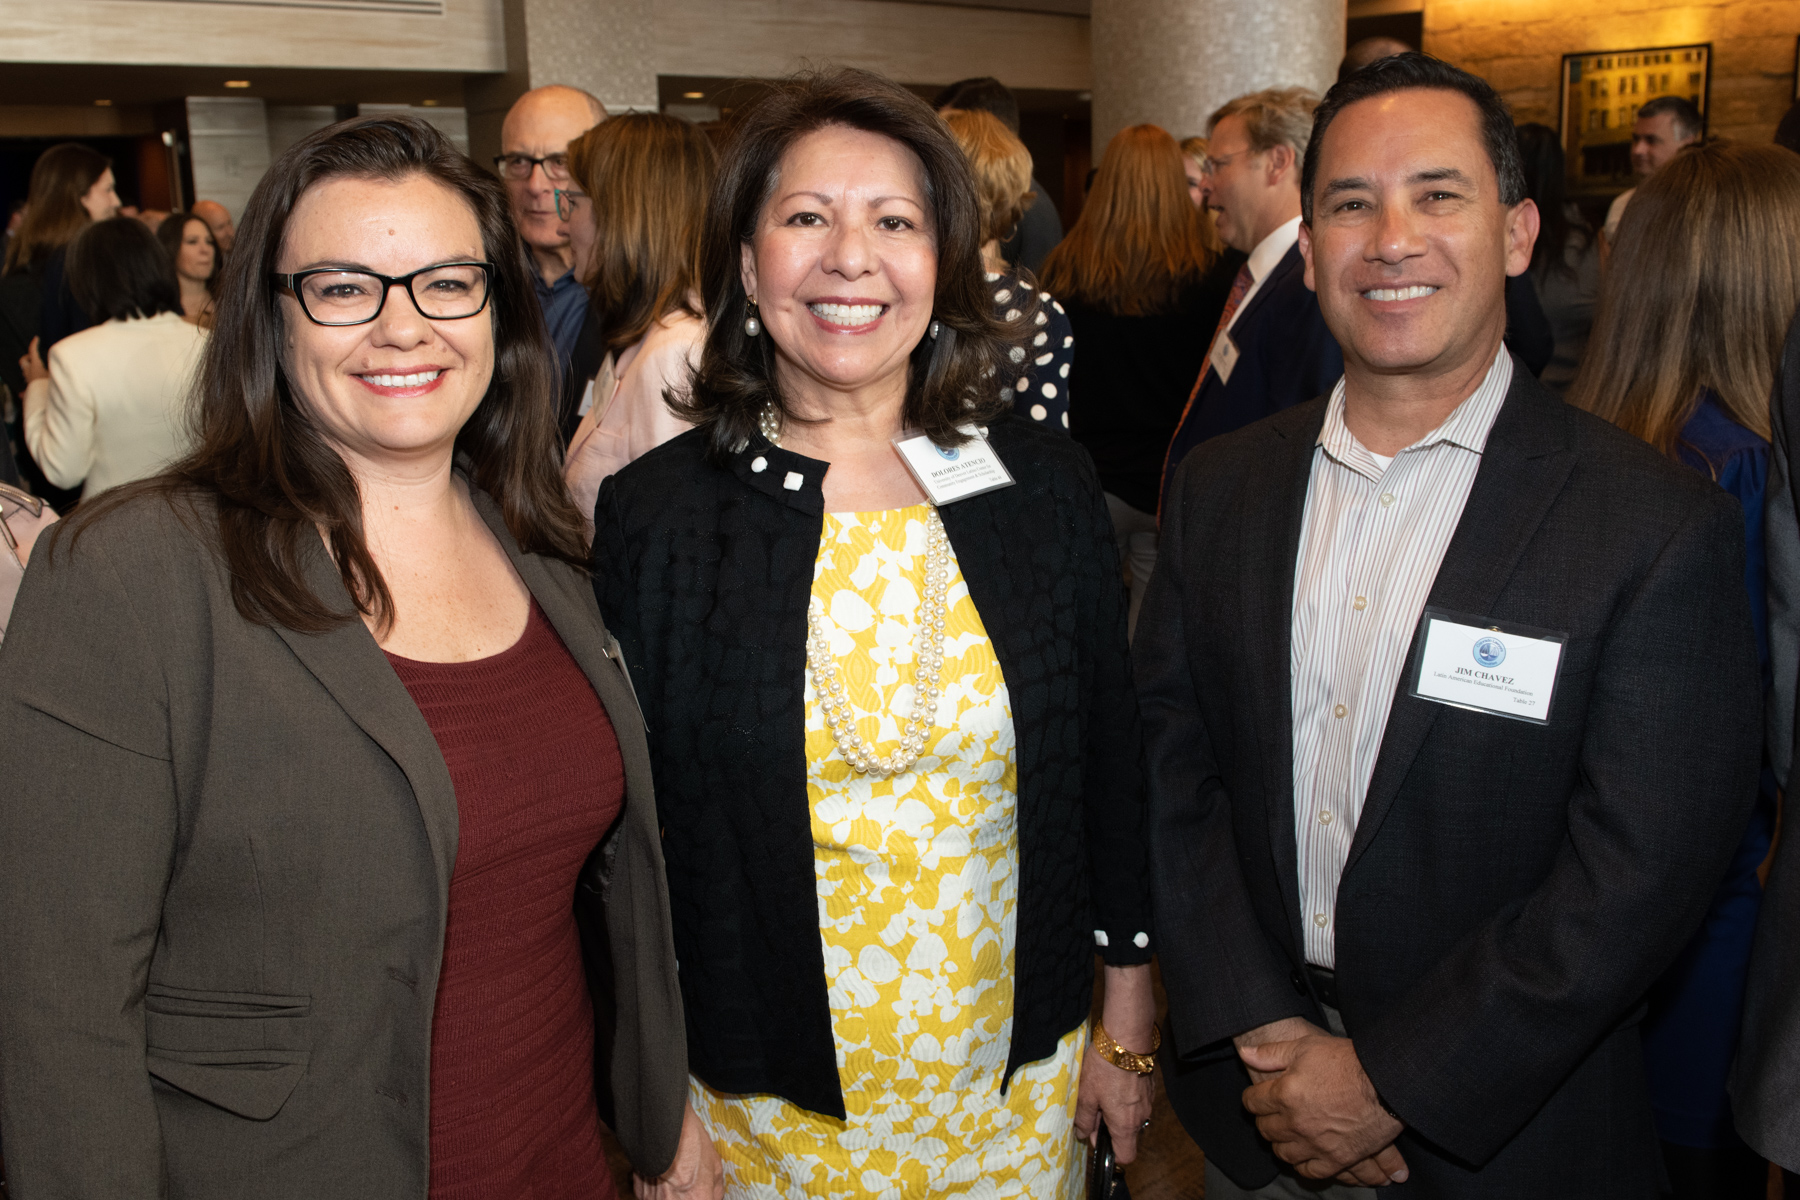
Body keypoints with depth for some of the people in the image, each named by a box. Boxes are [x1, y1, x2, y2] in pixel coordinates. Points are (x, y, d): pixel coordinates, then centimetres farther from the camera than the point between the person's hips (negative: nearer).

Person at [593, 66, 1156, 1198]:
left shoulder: (1049, 485, -4)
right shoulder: (656, 511, -10)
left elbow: (1113, 765, 3)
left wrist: (1128, 1031, 6)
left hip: (1021, 1077, 2)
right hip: (765, 1101, -1)